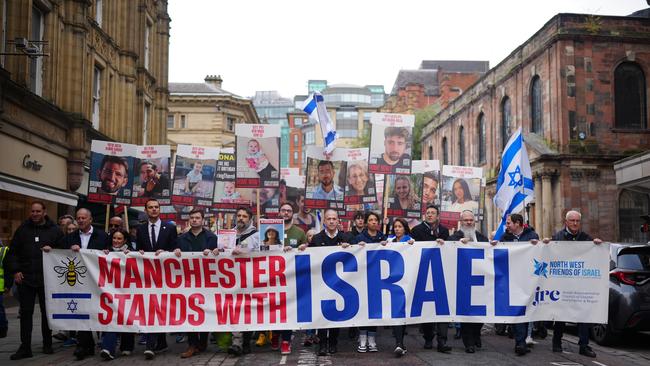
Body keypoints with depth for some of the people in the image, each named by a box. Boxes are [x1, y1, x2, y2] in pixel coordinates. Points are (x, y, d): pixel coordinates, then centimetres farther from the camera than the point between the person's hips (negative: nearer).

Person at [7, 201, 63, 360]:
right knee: (26, 312, 2)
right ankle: (25, 347, 7)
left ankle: (47, 344, 20)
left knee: (47, 312, 8)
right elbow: (12, 252, 9)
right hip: (25, 278, 1)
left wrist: (52, 250, -15)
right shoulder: (23, 229, 7)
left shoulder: (55, 230, 3)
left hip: (47, 279, -1)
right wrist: (15, 271, -1)